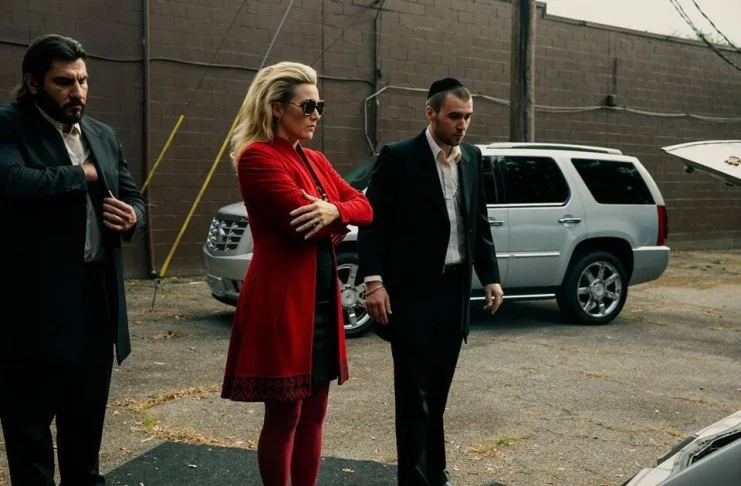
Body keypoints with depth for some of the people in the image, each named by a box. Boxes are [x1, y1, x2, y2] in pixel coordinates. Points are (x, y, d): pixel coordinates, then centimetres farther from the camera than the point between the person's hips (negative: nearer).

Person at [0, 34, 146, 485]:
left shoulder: (104, 135, 13)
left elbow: (134, 198, 19)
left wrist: (132, 218, -5)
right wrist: (81, 174, -13)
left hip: (97, 296, 6)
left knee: (87, 416, 19)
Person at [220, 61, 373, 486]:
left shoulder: (316, 160, 15)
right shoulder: (258, 157, -11)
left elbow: (364, 207, 9)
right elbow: (302, 219, -21)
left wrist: (335, 211, -13)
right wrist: (339, 223, -1)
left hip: (323, 299, 9)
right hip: (283, 301, -8)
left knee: (314, 413, 14)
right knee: (284, 416, 1)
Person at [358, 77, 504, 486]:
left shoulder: (472, 158, 9)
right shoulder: (398, 157, -8)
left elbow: (479, 223, 14)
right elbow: (372, 221, -10)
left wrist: (490, 276, 7)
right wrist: (374, 281, -18)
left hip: (454, 290, 5)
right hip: (411, 292, -5)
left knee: (437, 389, 15)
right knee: (414, 391, 1)